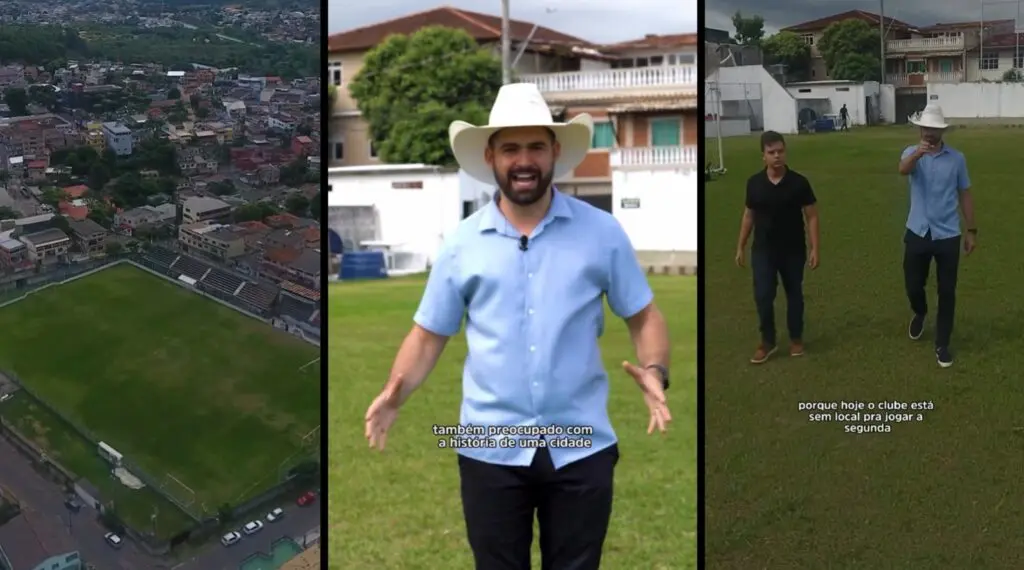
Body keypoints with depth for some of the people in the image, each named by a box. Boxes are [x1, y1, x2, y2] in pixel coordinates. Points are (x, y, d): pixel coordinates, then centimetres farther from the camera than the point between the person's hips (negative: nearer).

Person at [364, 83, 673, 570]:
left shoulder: (602, 232, 0)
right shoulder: (462, 244, 2)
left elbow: (643, 316, 5)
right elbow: (429, 333, 6)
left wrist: (654, 372, -15)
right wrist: (396, 392, -11)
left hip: (581, 447, -1)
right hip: (491, 450, 1)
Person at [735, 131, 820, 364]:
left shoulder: (798, 182, -9)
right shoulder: (754, 183, -3)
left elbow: (811, 216, -5)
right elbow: (749, 215, 8)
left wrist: (814, 249, -10)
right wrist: (741, 247, 9)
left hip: (793, 251, -1)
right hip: (763, 250, 1)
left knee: (794, 294, 12)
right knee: (763, 296, -5)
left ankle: (796, 338, 28)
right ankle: (767, 341, 11)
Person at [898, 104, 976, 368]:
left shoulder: (957, 158, -2)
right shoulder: (912, 153, -5)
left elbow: (964, 194, 7)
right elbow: (903, 170, -30)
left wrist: (972, 230, 6)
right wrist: (917, 154, -53)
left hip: (948, 235, 0)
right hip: (917, 233, 0)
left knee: (947, 292, 4)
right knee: (913, 286, 10)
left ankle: (942, 345, 16)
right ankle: (919, 314, 45)